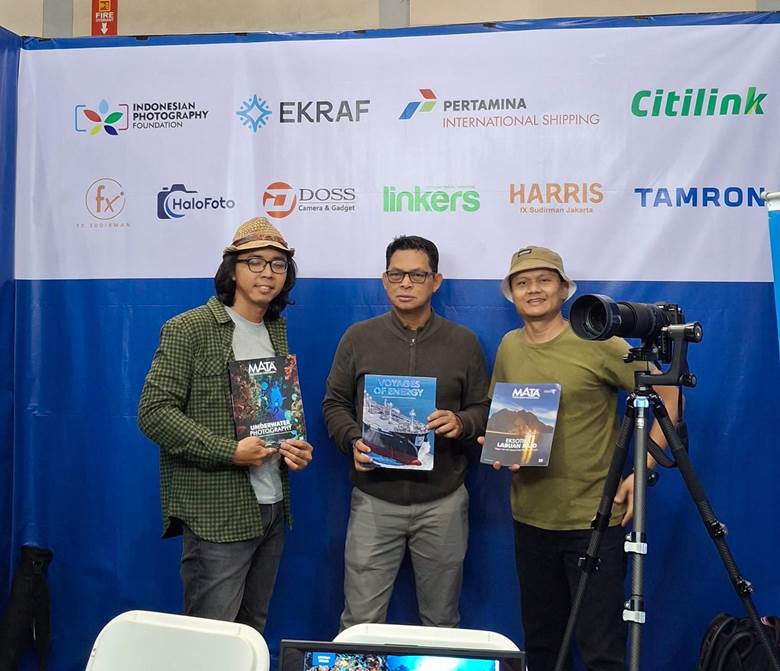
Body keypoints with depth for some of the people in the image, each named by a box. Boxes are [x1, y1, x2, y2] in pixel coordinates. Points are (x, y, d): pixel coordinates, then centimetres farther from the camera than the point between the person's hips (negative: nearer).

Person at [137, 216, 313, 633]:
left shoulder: (277, 330, 11)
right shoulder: (188, 329, -9)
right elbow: (153, 412, -14)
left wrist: (296, 448, 1)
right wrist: (228, 451, -20)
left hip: (272, 509, 6)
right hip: (218, 514, -6)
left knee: (253, 635, 16)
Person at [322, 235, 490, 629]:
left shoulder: (464, 342, 3)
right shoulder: (358, 338, 3)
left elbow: (483, 409, 7)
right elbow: (334, 404, 7)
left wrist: (461, 423, -14)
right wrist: (353, 442, -11)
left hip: (443, 502, 1)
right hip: (374, 500, 0)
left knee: (441, 621, 16)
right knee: (360, 621, 5)